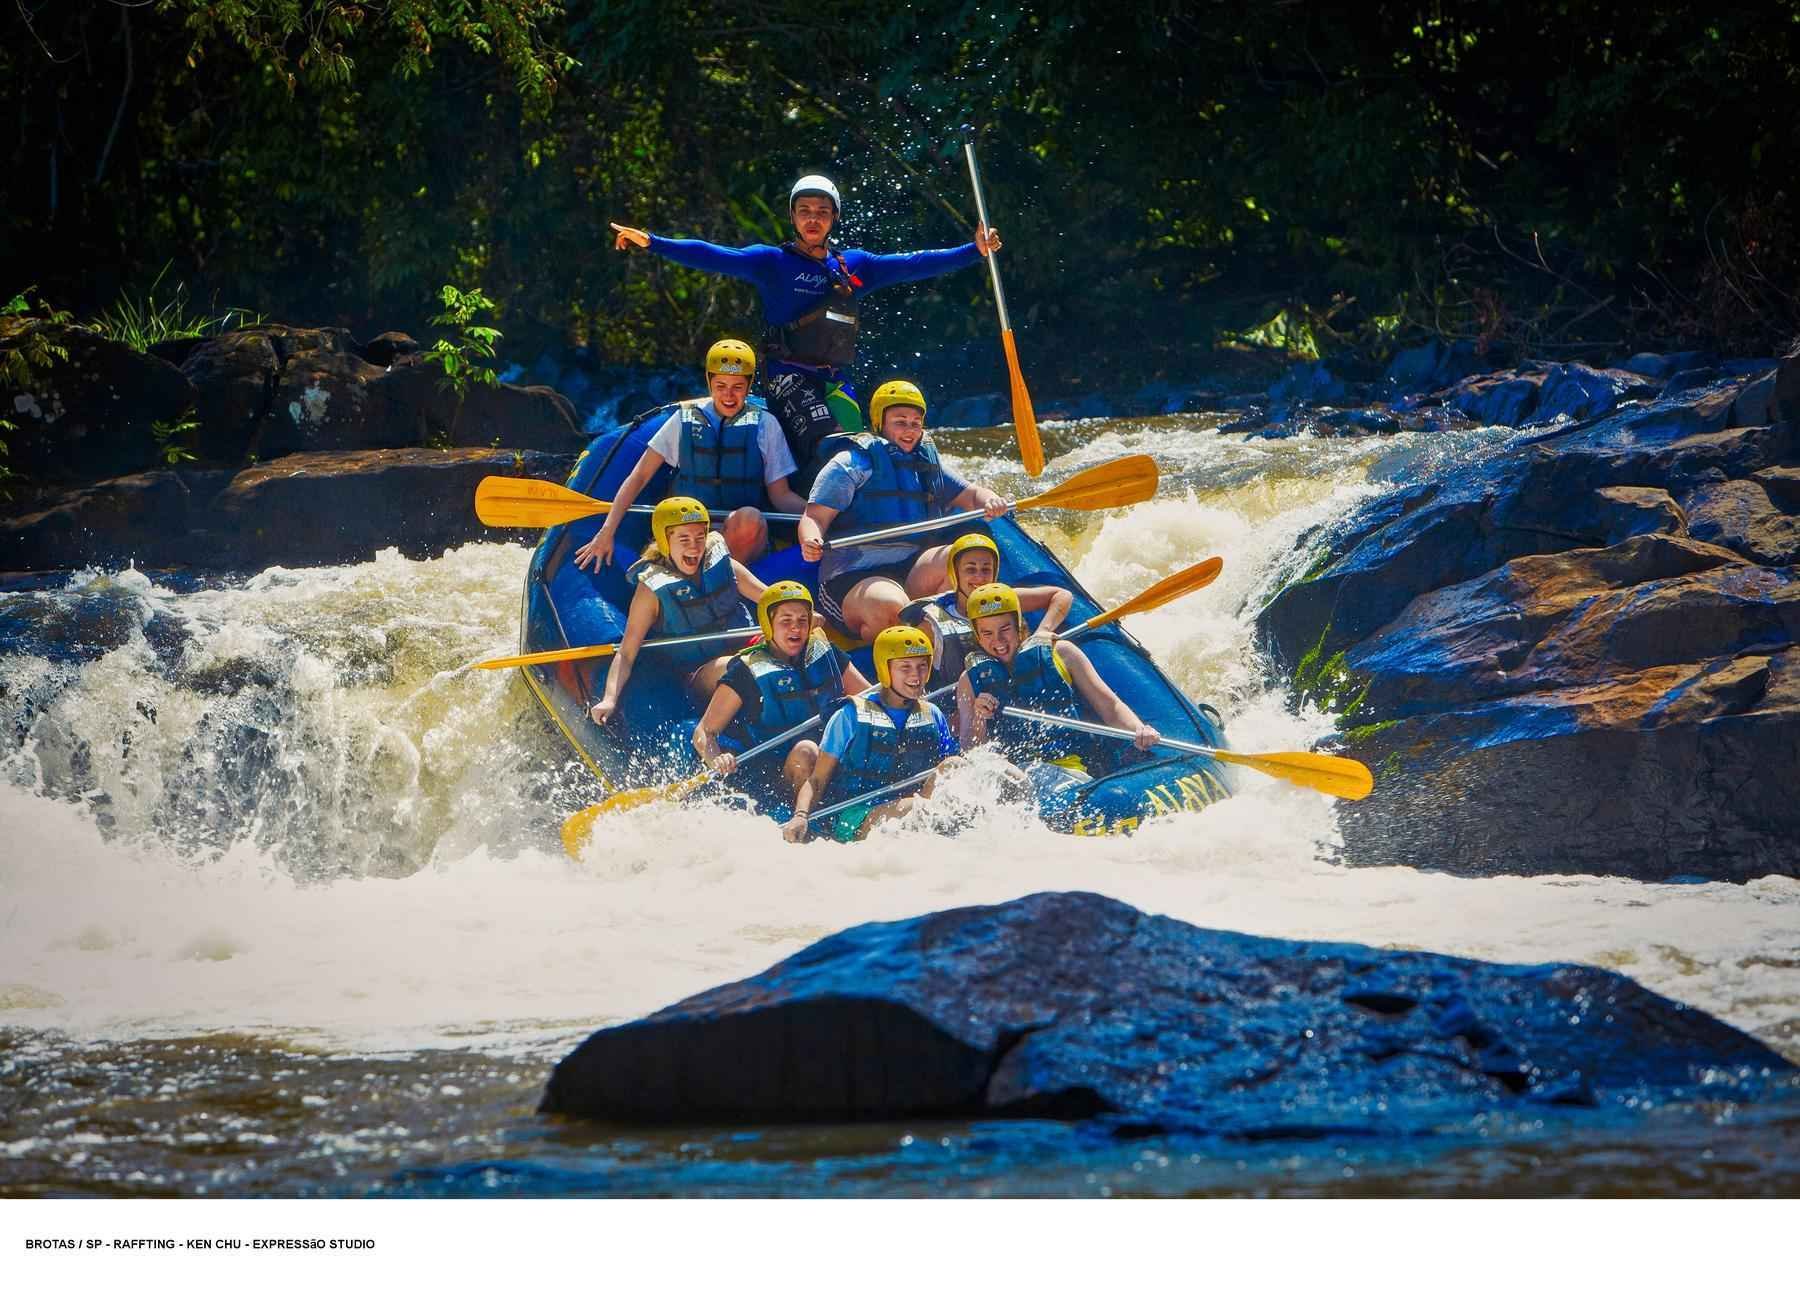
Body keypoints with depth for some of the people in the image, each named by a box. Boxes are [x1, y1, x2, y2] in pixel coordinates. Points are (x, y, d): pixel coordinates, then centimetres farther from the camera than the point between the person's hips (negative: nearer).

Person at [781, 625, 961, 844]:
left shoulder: (933, 716, 19)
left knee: (955, 765, -21)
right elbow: (817, 780, 3)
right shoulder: (852, 715, 6)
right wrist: (800, 816, -15)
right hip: (853, 822, -4)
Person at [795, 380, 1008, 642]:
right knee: (889, 607, -40)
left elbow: (970, 495, 25)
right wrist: (810, 542, -24)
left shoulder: (927, 465, 25)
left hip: (913, 573, 5)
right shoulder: (852, 462, 7)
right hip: (853, 578, -5)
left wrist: (990, 501, -1)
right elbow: (815, 516, 0)